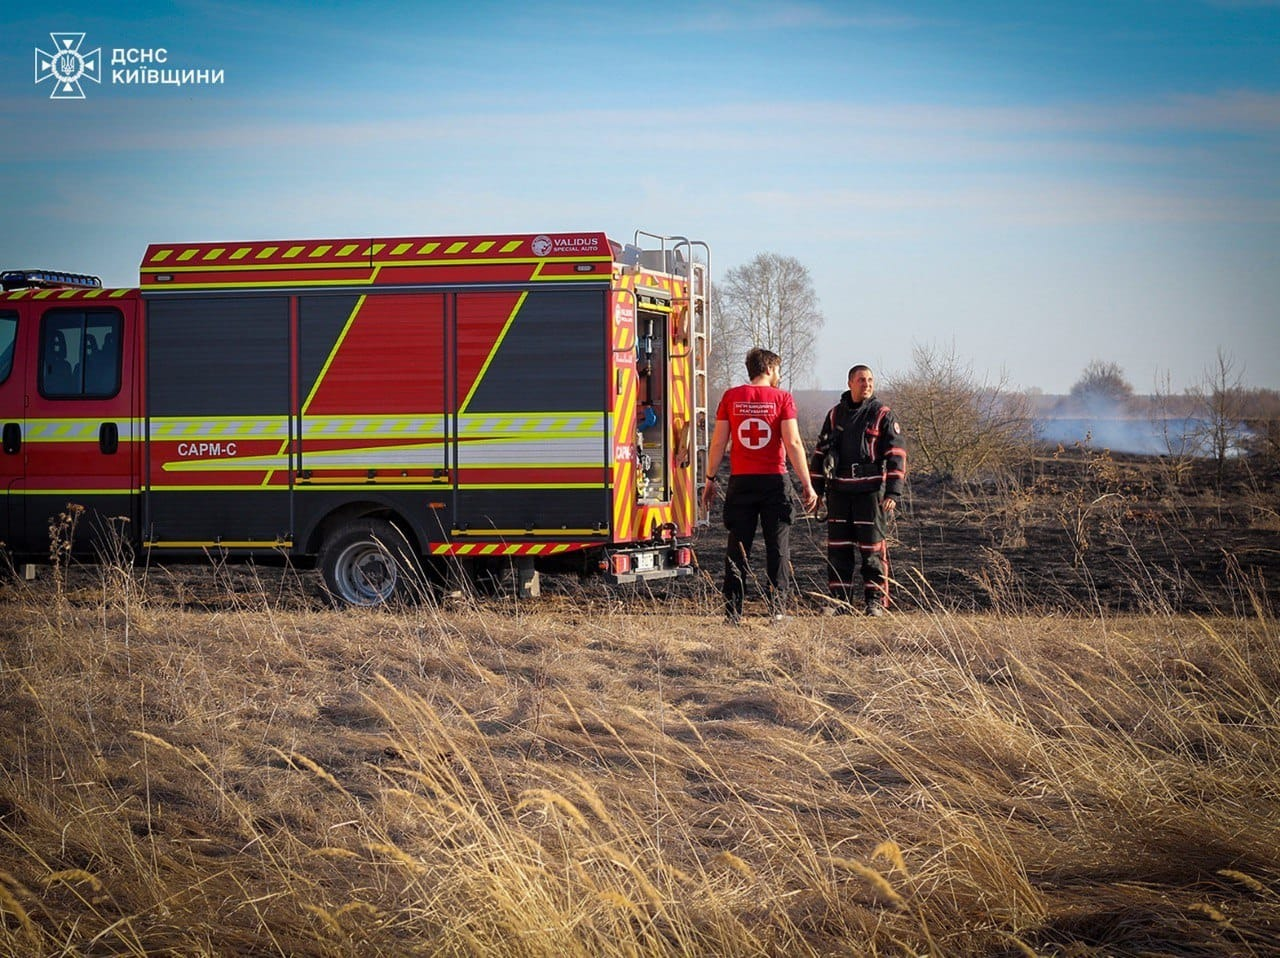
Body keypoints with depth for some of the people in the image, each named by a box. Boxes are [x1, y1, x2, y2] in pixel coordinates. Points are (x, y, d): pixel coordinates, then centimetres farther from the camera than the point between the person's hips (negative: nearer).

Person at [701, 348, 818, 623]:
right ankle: (778, 609, 1)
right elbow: (793, 443, -8)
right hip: (774, 481, -2)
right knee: (778, 548, 5)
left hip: (740, 481, 2)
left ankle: (733, 611, 3)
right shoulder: (782, 398, -3)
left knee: (737, 548, 6)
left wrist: (710, 479, 11)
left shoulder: (731, 397, 3)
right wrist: (807, 484, -5)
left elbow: (718, 441, 3)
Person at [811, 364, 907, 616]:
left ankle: (876, 601, 5)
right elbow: (820, 451, 19)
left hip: (871, 491, -4)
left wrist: (893, 493, -11)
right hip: (839, 491, 4)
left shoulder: (882, 415, 0)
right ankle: (841, 601, 11)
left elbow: (896, 455, -3)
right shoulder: (835, 415, 12)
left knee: (872, 548, -3)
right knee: (838, 548, 4)